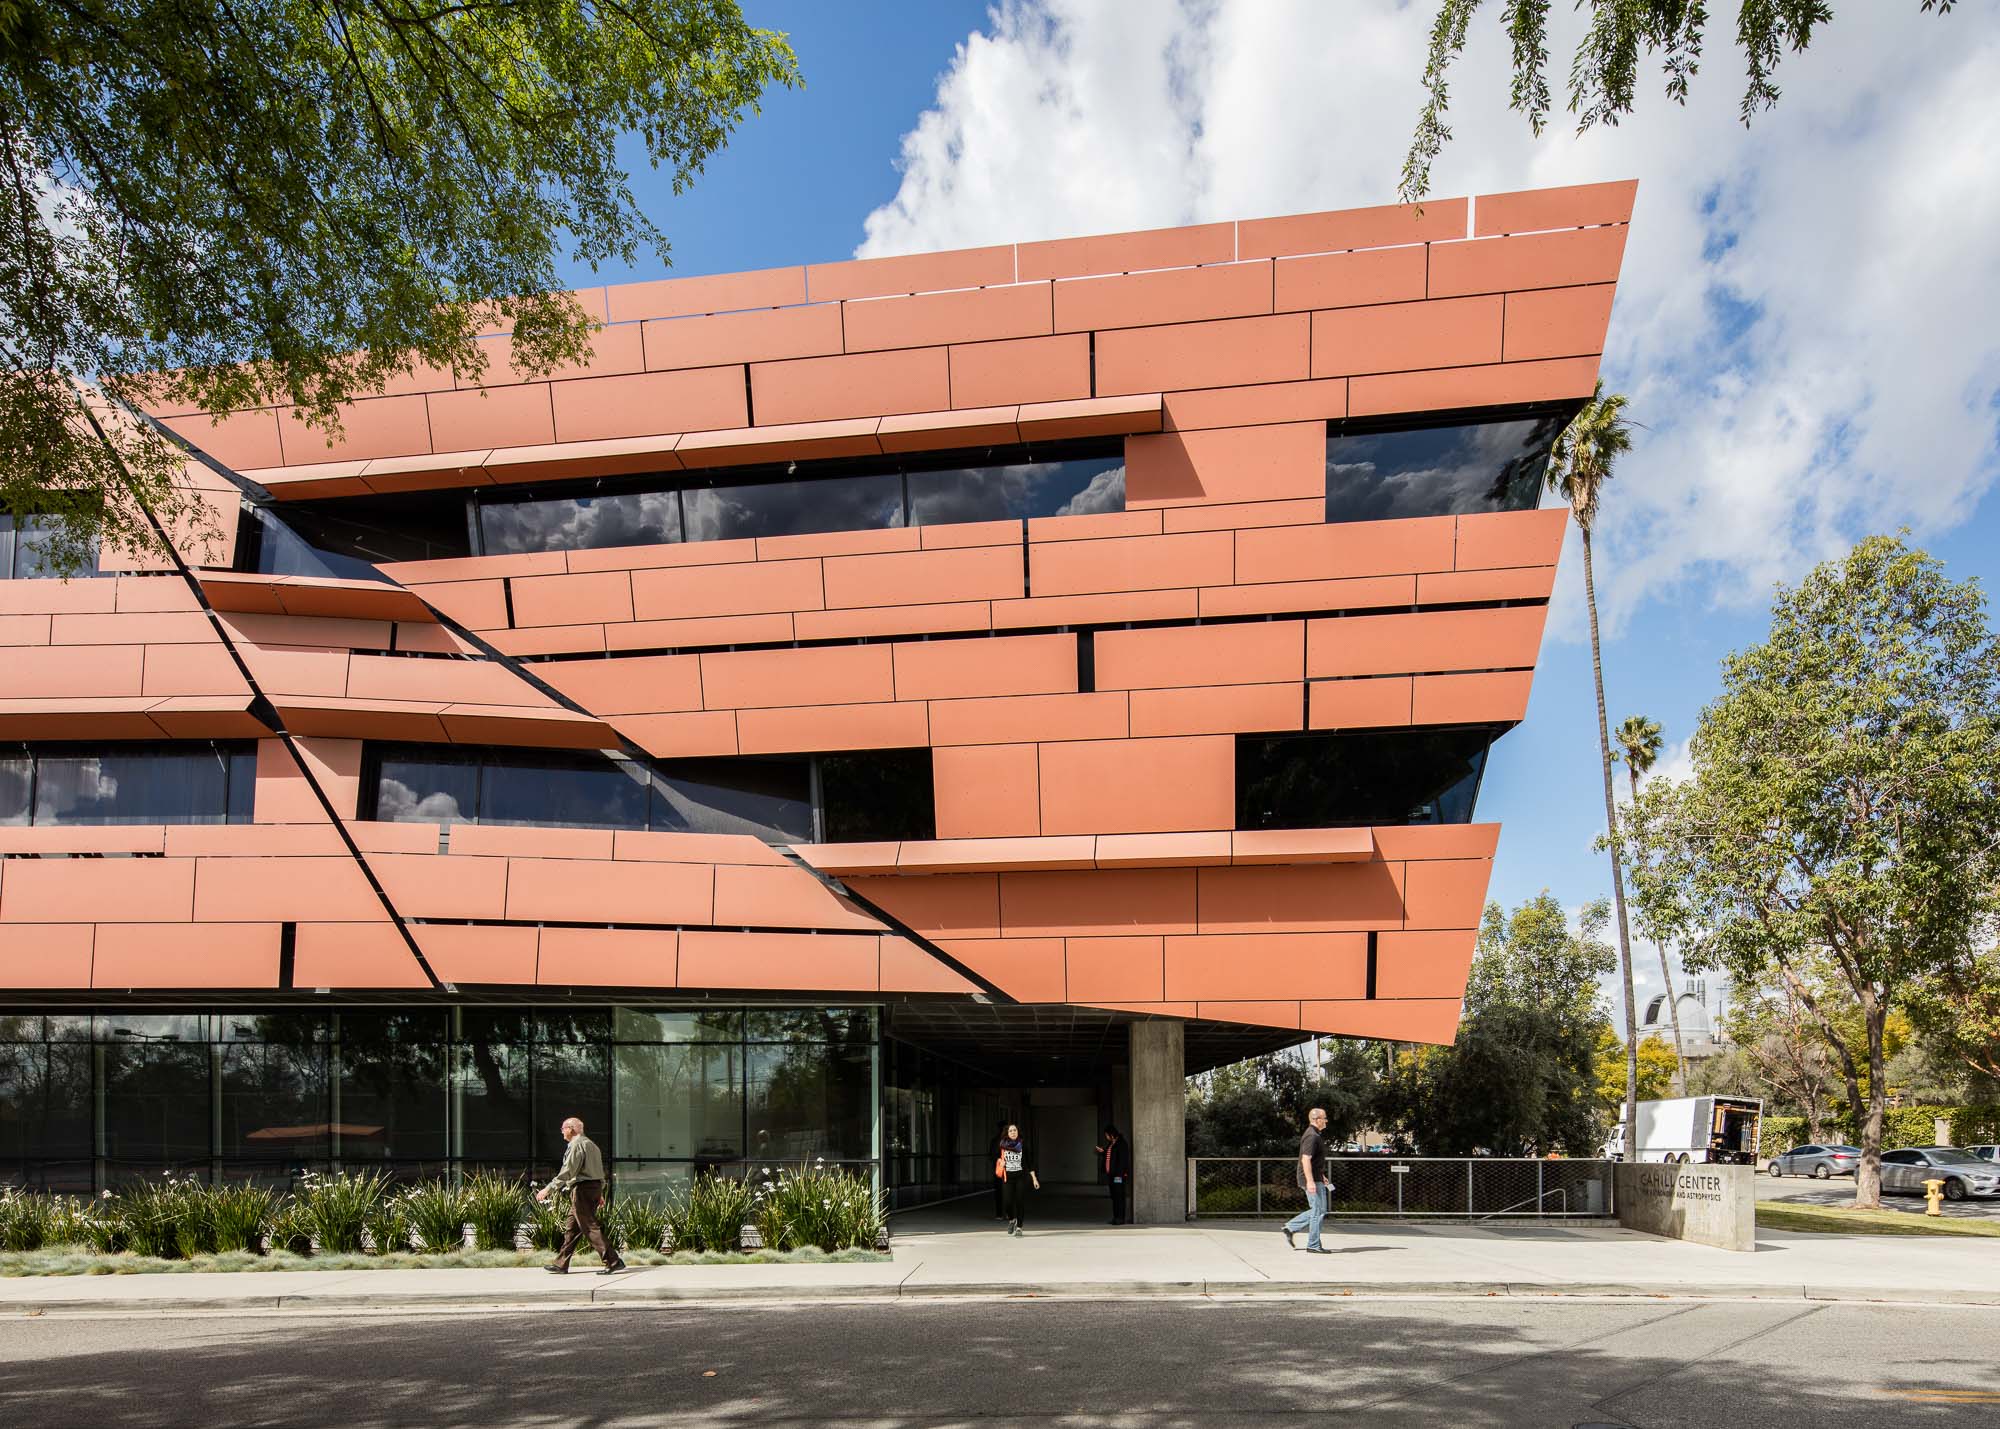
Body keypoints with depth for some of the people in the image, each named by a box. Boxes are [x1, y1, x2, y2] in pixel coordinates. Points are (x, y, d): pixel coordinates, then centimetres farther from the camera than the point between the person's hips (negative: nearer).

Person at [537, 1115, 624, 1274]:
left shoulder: (576, 1145, -11)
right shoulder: (590, 1144, 19)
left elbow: (567, 1171, -20)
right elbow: (600, 1171, 23)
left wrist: (549, 1189, -20)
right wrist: (600, 1193, 27)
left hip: (582, 1189, -10)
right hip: (595, 1187, 10)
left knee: (590, 1227, -9)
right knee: (572, 1228, 14)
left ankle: (613, 1262, -14)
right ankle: (561, 1265, 19)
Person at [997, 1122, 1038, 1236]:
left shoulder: (1023, 1144, -3)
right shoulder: (1003, 1145, 1)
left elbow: (1029, 1162, 1)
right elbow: (999, 1159, 18)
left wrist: (1034, 1178, -2)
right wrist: (1001, 1162, -6)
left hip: (1022, 1176, -1)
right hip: (1008, 1177, 1)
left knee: (1020, 1202, -3)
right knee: (1009, 1202, -6)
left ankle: (1019, 1227, 11)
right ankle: (1011, 1220, 26)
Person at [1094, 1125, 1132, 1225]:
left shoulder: (1122, 1143, -12)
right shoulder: (1111, 1144, 17)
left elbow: (1122, 1160, -18)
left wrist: (1119, 1174, -22)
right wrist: (1102, 1152, 12)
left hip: (1119, 1175, -10)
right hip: (1111, 1174, 10)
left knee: (1119, 1196, -7)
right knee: (1114, 1196, 12)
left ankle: (1120, 1218, -4)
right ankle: (1115, 1217, 17)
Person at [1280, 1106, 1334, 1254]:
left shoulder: (1316, 1135, 17)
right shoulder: (1312, 1136, -17)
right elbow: (1305, 1160, -24)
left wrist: (1321, 1176, 27)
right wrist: (1310, 1181, -28)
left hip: (1315, 1178, 10)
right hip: (1312, 1180, -10)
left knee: (1317, 1210, 15)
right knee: (1318, 1211, -5)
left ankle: (1290, 1228, 17)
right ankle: (1313, 1246, 1)